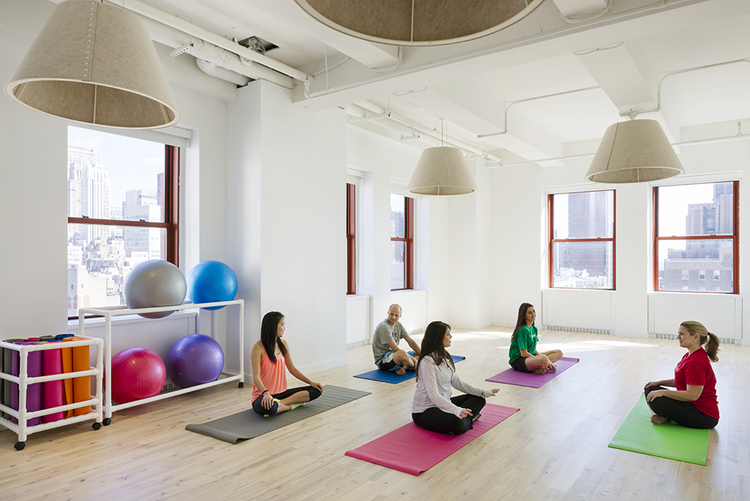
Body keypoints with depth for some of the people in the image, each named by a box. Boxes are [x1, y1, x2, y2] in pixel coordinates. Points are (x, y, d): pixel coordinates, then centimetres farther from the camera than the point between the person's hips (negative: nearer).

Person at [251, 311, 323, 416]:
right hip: (263, 395, -7)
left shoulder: (283, 344, 7)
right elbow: (256, 377, -22)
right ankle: (291, 405, -12)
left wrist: (311, 382, 6)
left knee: (316, 390, -5)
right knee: (268, 407, -42)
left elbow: (292, 369, 14)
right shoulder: (259, 348, -13)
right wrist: (266, 393, -39)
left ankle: (280, 403, -17)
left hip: (281, 393, 7)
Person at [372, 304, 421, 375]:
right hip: (382, 361, -10)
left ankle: (398, 368, -9)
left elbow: (411, 341, 7)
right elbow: (396, 349, -21)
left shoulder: (398, 325, 8)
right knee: (402, 354, -40)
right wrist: (413, 359, -19)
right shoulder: (384, 327, -20)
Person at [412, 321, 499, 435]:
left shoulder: (444, 357, 7)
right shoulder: (427, 361, -23)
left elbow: (457, 383, 12)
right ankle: (467, 420, -5)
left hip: (443, 403, 9)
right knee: (457, 423, -34)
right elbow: (433, 395, -30)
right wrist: (456, 410, -41)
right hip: (424, 412, -9)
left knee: (479, 399, 9)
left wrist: (483, 392, 8)